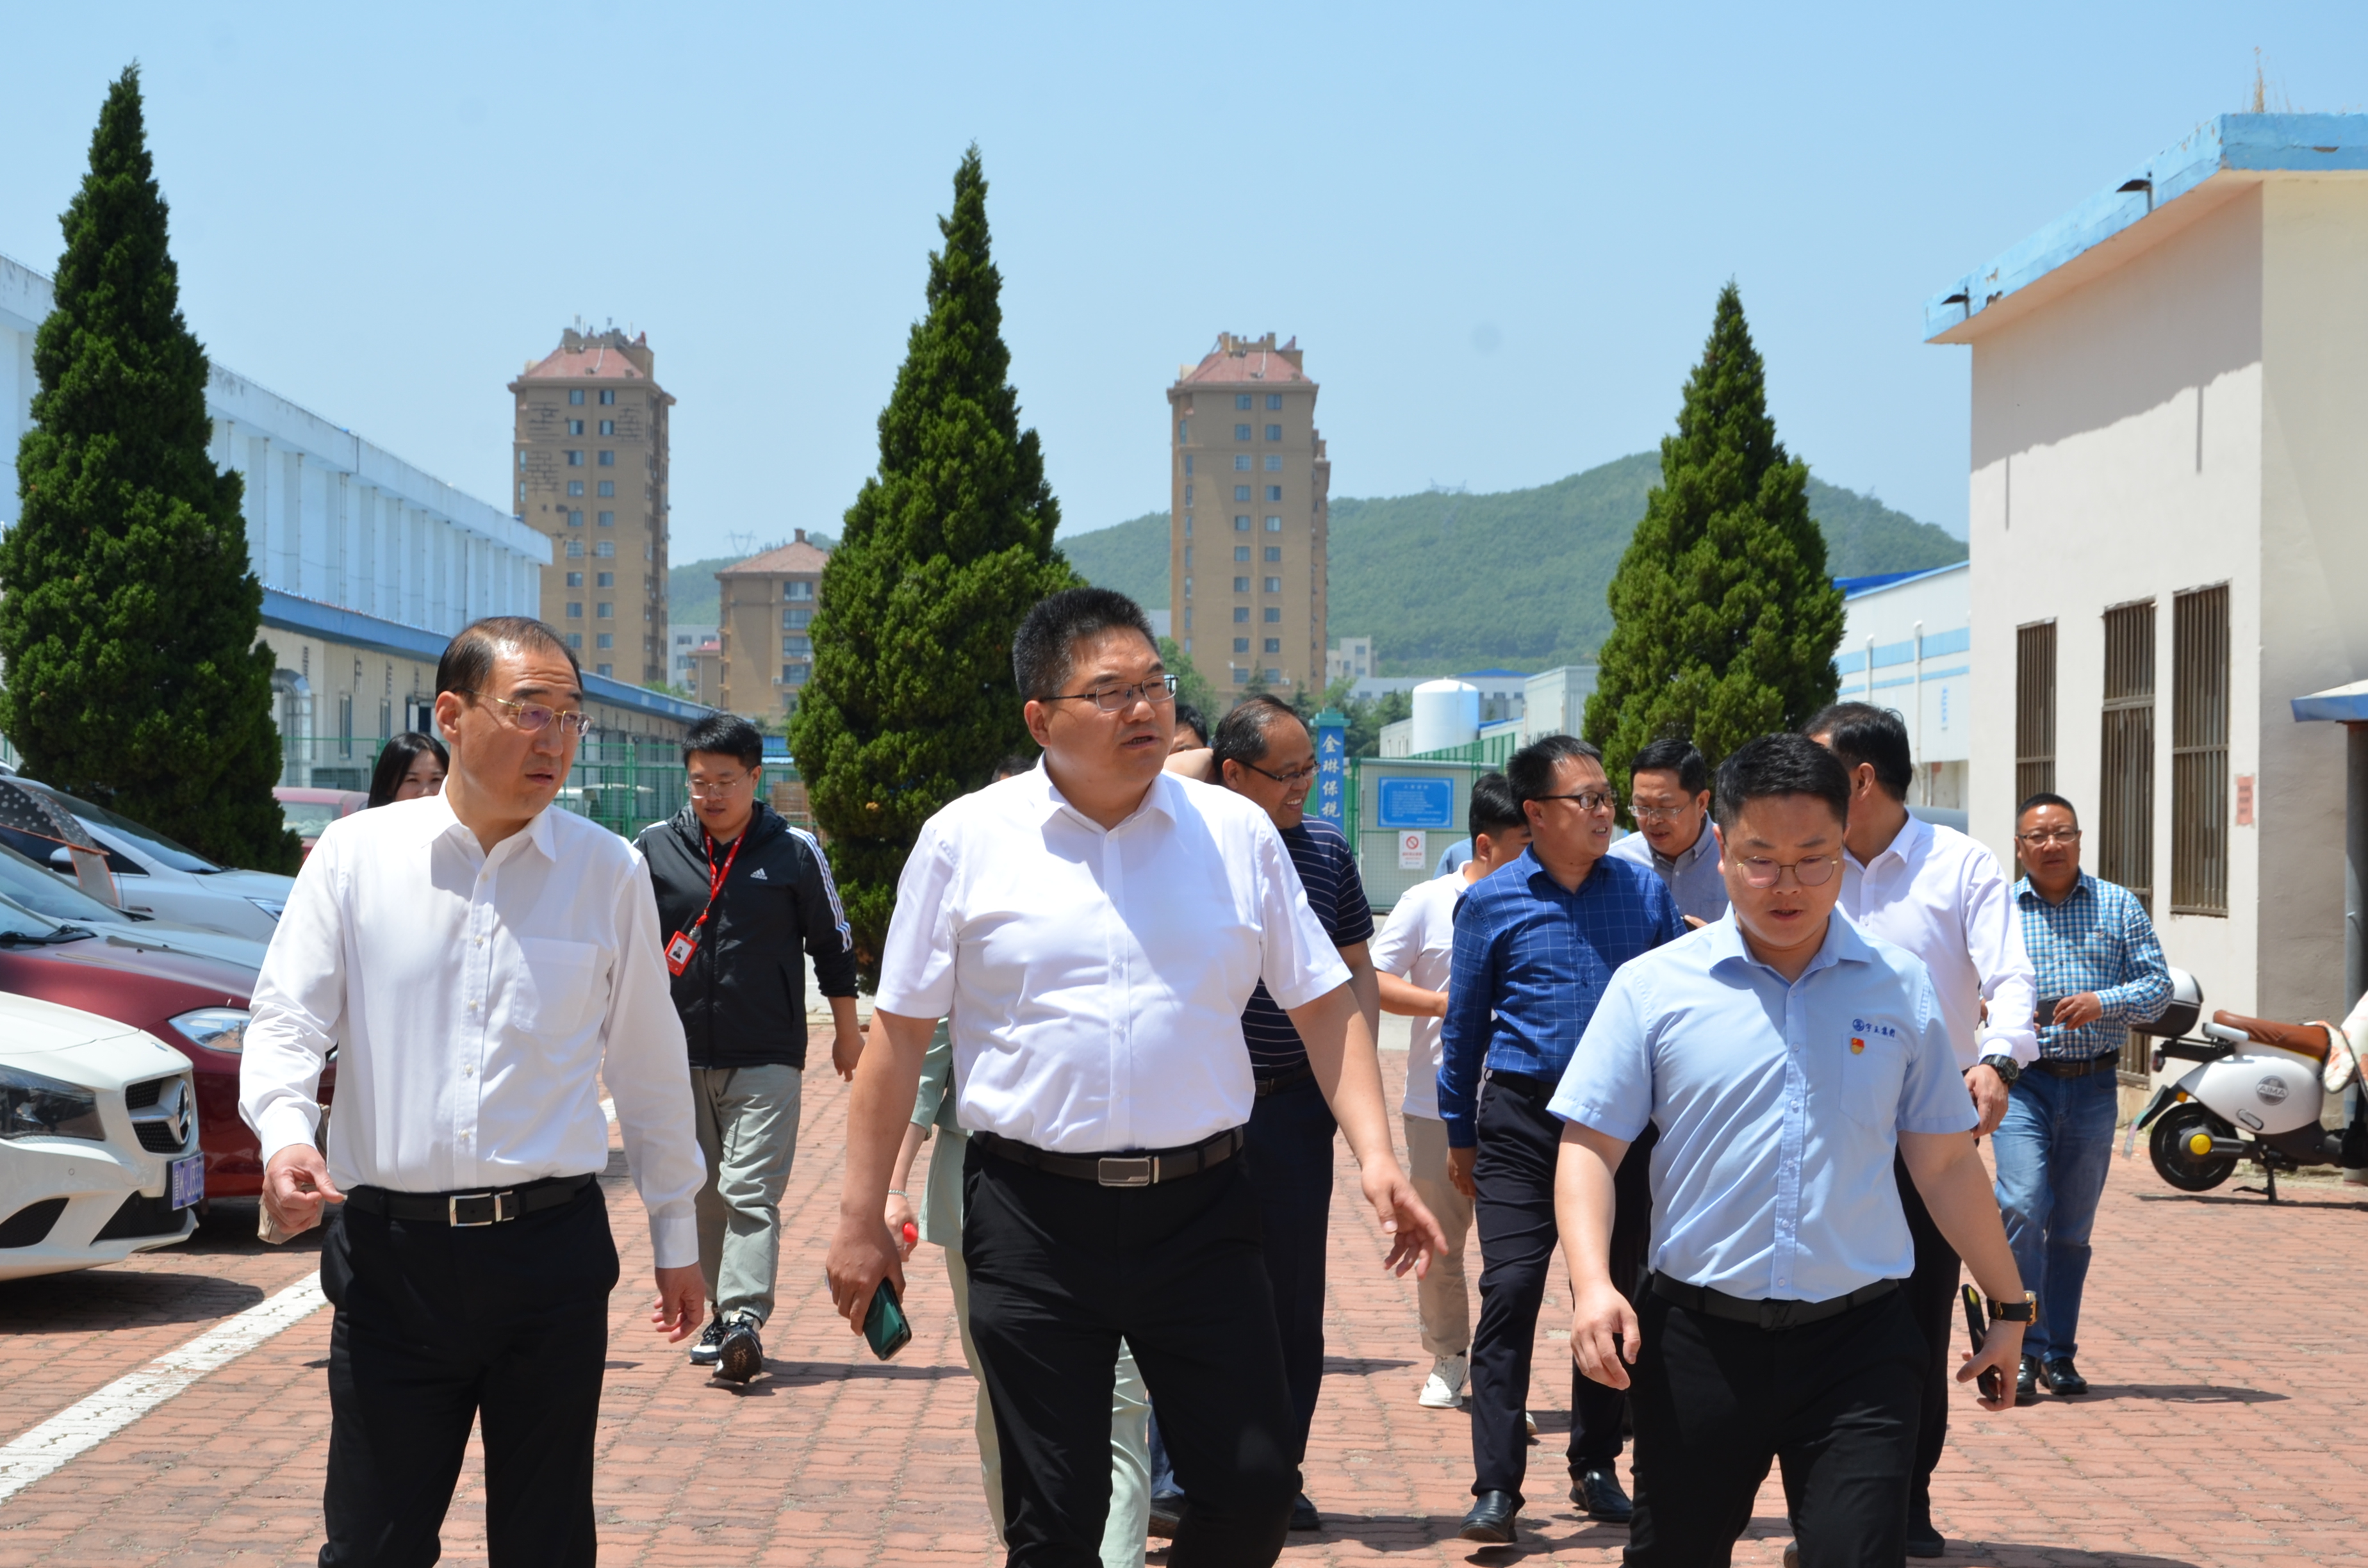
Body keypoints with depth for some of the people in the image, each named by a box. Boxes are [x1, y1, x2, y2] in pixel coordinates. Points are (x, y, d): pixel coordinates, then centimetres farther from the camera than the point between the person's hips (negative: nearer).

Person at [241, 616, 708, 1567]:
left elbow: (649, 1064, 11)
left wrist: (676, 1236, 15)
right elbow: (286, 1017, 1)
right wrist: (284, 1134, -20)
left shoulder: (610, 872, 5)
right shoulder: (355, 855, 3)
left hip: (551, 1248, 1)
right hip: (390, 1248, 0)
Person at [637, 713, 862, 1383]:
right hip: (680, 1055, 3)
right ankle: (721, 1314, 19)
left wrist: (847, 1034, 16)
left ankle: (745, 1318, -19)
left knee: (750, 1189, -12)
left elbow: (833, 946, 10)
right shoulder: (654, 849, 3)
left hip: (767, 1059, -3)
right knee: (701, 1193, 9)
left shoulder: (795, 852, 0)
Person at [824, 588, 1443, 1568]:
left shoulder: (1237, 835, 5)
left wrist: (1375, 1155, -5)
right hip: (1034, 1218, -1)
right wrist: (862, 1221, 3)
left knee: (1255, 1489, 0)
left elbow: (1325, 1006, 8)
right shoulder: (965, 841, 0)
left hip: (1199, 1208, 2)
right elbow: (900, 1037, 3)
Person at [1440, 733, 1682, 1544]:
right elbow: (1465, 1022, 8)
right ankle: (1496, 1486, -6)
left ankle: (1596, 1468, 23)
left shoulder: (1644, 893, 5)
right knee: (1511, 1289, -9)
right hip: (1523, 1118, -2)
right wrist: (1460, 1132, 10)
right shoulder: (1492, 902, 1)